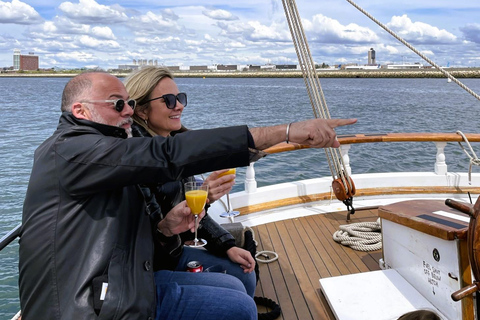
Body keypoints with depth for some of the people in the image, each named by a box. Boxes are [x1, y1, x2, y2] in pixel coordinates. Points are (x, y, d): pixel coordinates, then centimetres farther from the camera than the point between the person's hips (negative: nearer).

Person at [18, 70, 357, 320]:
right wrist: (287, 131, -33)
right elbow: (170, 156, -31)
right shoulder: (71, 150, -18)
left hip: (131, 287, 10)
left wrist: (164, 227, -2)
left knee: (234, 291, 10)